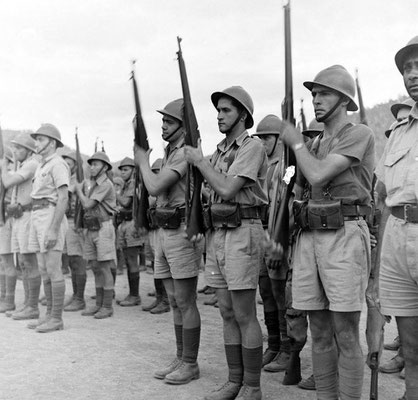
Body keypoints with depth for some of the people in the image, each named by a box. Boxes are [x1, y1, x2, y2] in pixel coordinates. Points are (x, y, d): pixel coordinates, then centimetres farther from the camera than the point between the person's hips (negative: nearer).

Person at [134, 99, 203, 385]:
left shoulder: (186, 153, -13)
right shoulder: (169, 153, 17)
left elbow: (155, 187, -20)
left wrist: (143, 161, -6)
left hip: (182, 230, -9)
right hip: (163, 231, 9)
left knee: (185, 302, -2)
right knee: (175, 302, 13)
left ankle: (190, 364, 9)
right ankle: (181, 359, 22)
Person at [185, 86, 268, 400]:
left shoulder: (252, 147, -7)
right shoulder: (220, 151, 17)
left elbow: (227, 190, -18)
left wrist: (200, 160, -7)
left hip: (242, 232, -8)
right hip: (217, 232, 8)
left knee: (245, 315, -2)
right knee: (228, 313, 11)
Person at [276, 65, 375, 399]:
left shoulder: (359, 134, -2)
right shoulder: (314, 145, 20)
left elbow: (319, 175, -14)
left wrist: (296, 143, 1)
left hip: (344, 237, -7)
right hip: (309, 238, 7)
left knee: (345, 336, -3)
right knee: (319, 333, 10)